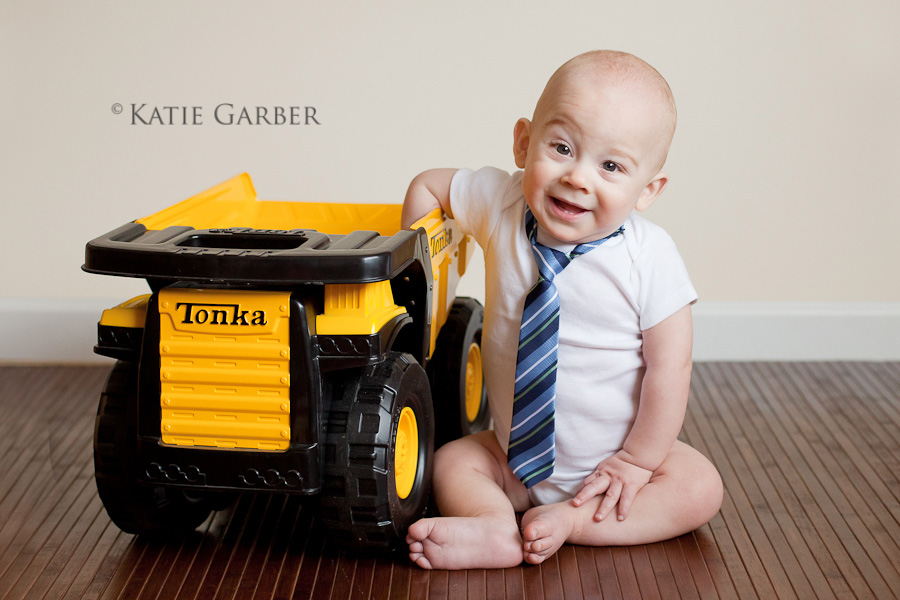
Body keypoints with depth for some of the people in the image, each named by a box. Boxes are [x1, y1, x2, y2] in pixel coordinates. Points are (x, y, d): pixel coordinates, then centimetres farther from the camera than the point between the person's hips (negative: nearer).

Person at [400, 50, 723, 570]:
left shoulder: (650, 259, -23)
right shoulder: (499, 204, -15)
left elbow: (668, 368, -17)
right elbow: (427, 185, 5)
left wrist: (637, 460, -14)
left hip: (609, 457, -3)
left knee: (700, 489, -20)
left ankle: (572, 519, -23)